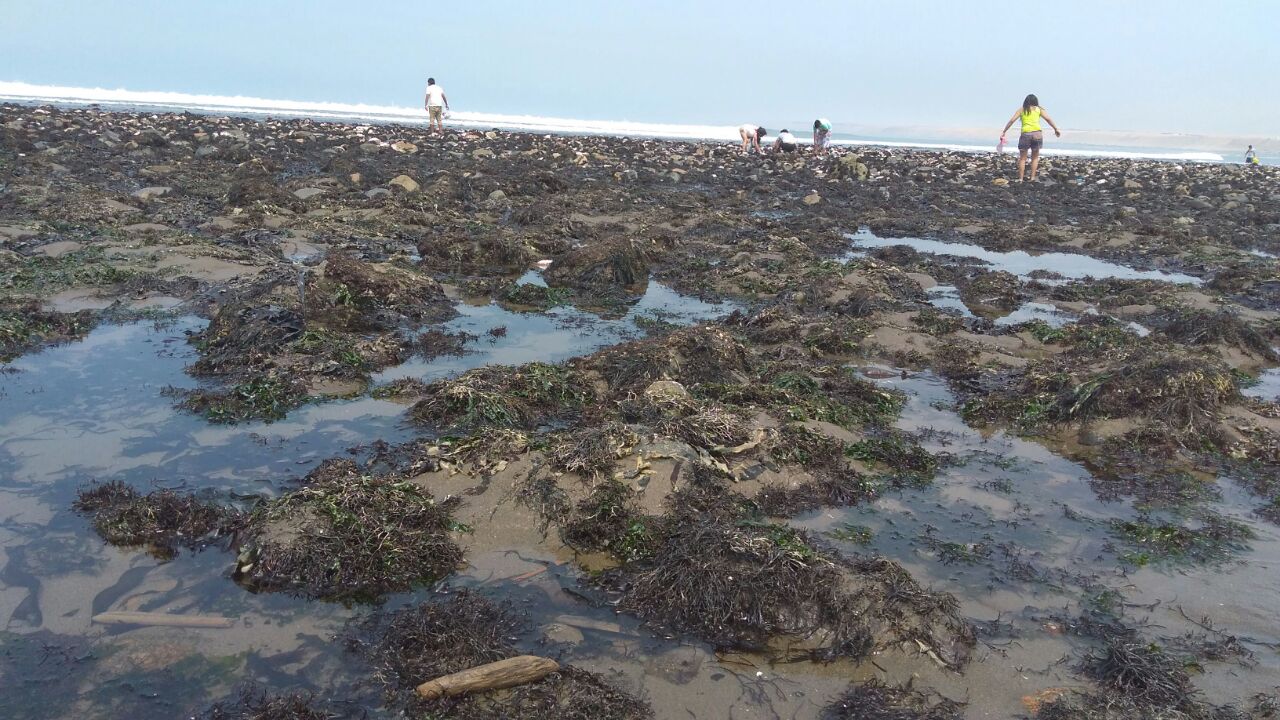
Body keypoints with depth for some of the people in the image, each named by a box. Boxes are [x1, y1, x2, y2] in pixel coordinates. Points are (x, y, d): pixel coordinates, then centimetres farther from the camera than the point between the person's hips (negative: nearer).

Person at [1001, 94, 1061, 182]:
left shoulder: (1021, 110, 11)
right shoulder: (1039, 109, 11)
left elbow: (1011, 121, 4)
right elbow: (1048, 119, 4)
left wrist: (1004, 132, 7)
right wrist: (1056, 129, 10)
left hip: (1025, 134, -1)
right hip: (1037, 133, 1)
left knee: (1022, 158, 8)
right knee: (1035, 157, 15)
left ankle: (1020, 179, 3)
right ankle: (1033, 178, 9)